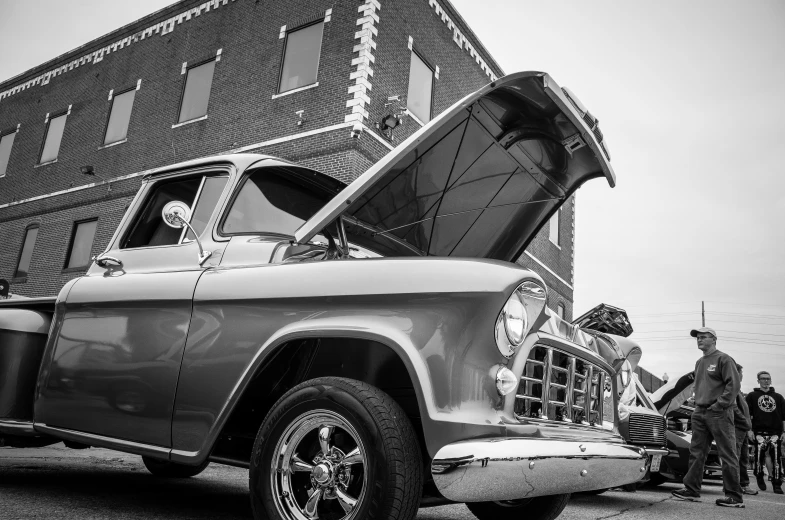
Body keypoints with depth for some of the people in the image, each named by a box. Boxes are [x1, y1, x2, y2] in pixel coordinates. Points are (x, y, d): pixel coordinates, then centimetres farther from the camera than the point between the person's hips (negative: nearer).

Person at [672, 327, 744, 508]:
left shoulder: (723, 359, -5)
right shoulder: (699, 362, 19)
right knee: (696, 452, 9)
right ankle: (692, 490, 14)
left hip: (719, 413, -8)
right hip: (700, 412, 8)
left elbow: (734, 385, -13)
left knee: (727, 455, -3)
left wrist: (719, 405, -16)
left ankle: (735, 497, 3)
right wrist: (698, 402, 12)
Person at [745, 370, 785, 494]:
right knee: (760, 454, -10)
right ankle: (759, 478, 13)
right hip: (759, 431, -2)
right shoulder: (752, 396, 12)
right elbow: (747, 414, 6)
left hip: (775, 432, 2)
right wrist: (749, 430, -2)